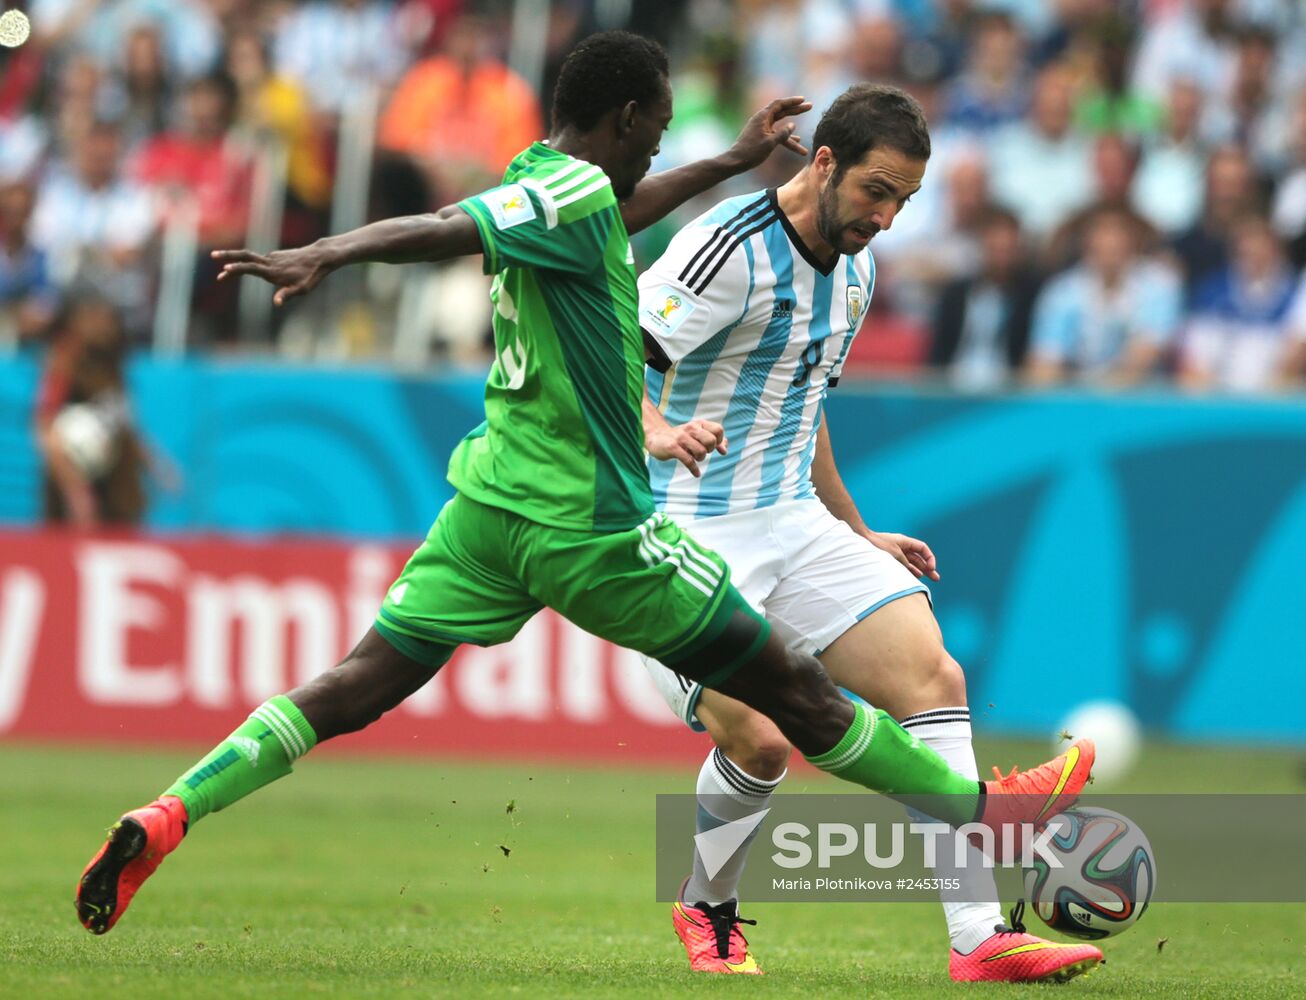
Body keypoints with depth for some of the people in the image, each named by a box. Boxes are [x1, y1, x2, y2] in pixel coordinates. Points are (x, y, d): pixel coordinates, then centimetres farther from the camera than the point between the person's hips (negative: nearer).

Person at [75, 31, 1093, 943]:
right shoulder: (573, 191, -16)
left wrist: (735, 160, 46)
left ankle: (164, 817, -14)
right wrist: (325, 256, -46)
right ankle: (980, 810, 15)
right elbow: (448, 227, -31)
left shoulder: (546, 180, 12)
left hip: (489, 507, 8)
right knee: (791, 687, 4)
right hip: (589, 523, -8)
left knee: (357, 690, 1)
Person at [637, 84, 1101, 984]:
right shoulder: (732, 249, -17)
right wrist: (658, 432, -46)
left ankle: (979, 937, -10)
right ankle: (707, 912, 12)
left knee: (933, 676, -7)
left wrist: (859, 535, 27)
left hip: (795, 524, 8)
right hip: (689, 538, -8)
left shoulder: (855, 268, 10)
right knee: (758, 742, -20)